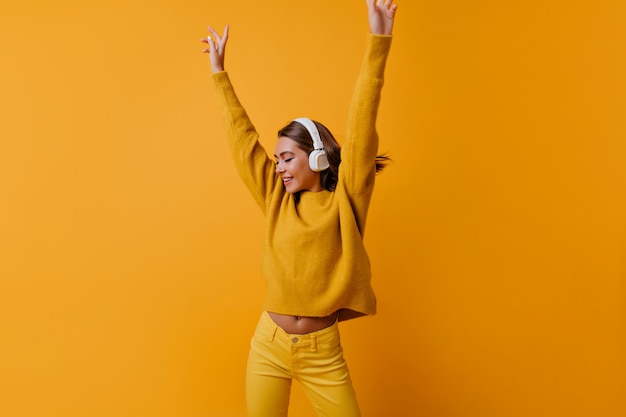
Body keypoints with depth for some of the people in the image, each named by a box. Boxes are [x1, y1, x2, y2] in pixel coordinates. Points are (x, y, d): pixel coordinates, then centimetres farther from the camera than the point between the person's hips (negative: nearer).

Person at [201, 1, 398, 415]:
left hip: (322, 350, -3)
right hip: (269, 343, 4)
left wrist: (378, 42, -19)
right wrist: (220, 73, 13)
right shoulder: (277, 198, 5)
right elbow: (243, 139, 9)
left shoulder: (344, 200, -6)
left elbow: (361, 128, -13)